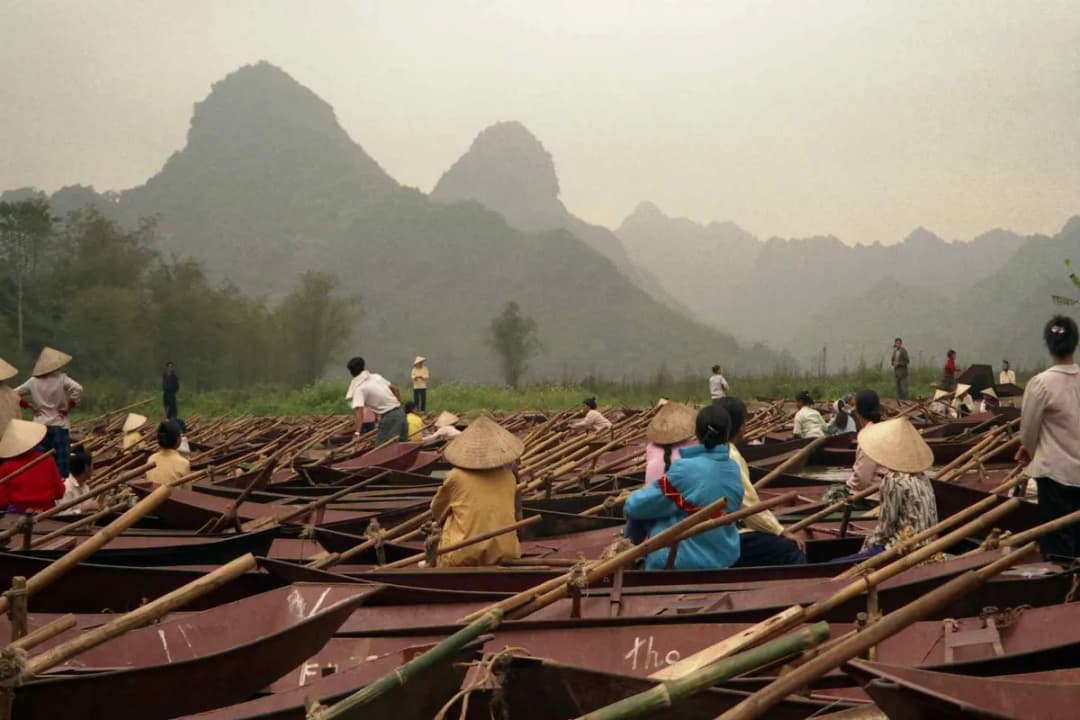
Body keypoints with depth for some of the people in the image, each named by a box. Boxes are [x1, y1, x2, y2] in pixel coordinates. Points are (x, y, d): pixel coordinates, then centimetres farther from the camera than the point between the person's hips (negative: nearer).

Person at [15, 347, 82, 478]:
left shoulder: (33, 381, 4)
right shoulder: (61, 378, -8)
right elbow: (77, 389, -21)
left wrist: (29, 406, 11)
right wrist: (69, 407, -10)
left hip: (39, 427, 4)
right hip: (59, 425, -4)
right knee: (61, 462, -1)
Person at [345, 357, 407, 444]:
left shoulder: (359, 388, -10)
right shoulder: (376, 376, 10)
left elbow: (359, 411, -23)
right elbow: (396, 389, 16)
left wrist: (357, 432, -30)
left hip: (389, 417, -8)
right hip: (400, 412, 8)